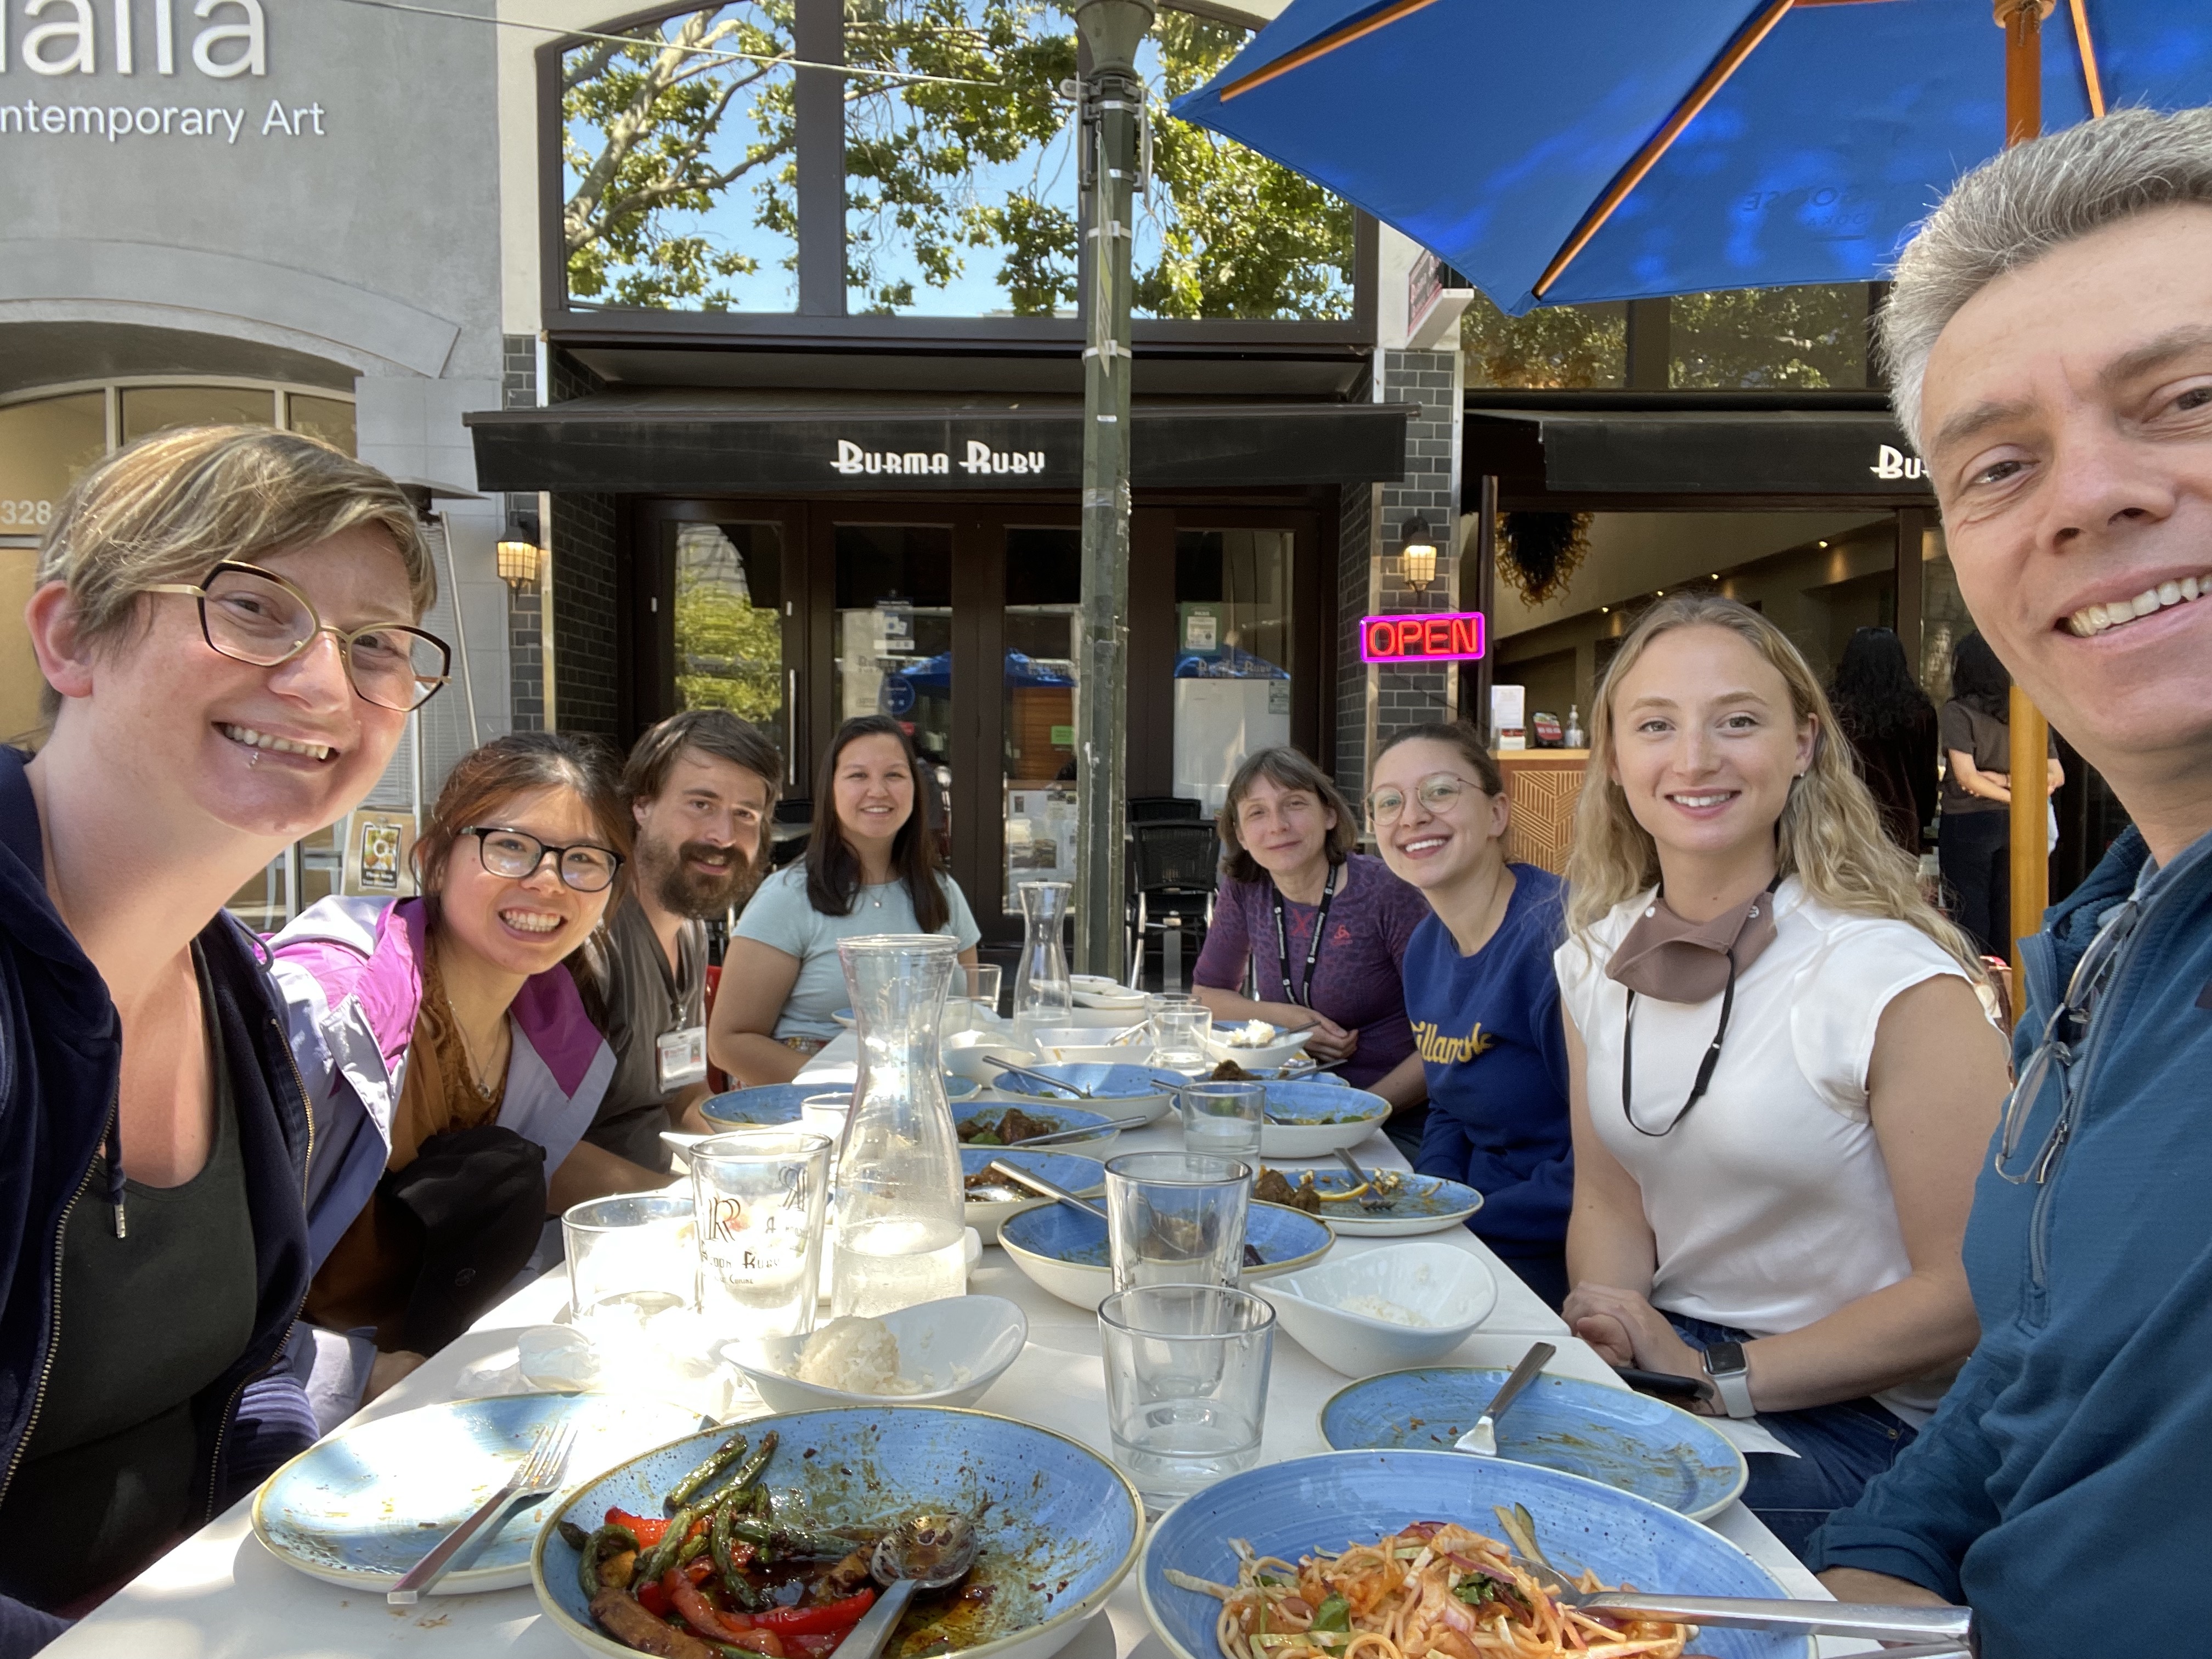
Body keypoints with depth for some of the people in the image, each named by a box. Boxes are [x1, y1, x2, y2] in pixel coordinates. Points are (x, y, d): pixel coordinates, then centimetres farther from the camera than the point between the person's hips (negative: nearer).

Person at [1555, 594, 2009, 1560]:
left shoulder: (1895, 979, -16)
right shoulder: (1596, 957, 2)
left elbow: (1973, 1290, -15)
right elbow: (1608, 1202, 8)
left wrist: (1714, 1371, -18)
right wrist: (1609, 1327, -12)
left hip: (1853, 1415, -5)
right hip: (1658, 1365, 5)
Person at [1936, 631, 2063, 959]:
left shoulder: (1958, 710, -8)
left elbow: (1967, 778, -15)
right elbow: (2055, 777, 3)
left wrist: (2010, 794, -2)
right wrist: (2008, 779, -2)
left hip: (1968, 822, -5)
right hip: (2012, 824, 5)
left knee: (1971, 918, -1)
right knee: (2006, 918, 10)